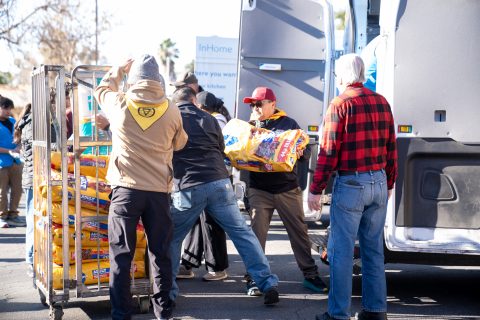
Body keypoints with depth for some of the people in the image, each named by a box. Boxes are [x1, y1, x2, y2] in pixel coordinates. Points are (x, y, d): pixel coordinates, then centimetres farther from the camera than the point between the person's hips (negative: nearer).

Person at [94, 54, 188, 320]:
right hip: (159, 191, 2)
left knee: (121, 255, 3)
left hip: (126, 188, -1)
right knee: (160, 253, 12)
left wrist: (121, 69, 31)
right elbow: (180, 144, 14)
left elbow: (102, 89, 18)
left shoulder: (120, 105, -4)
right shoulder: (171, 112, -1)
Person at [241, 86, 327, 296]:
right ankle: (254, 278, 3)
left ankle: (310, 274, 15)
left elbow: (306, 151, 2)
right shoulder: (250, 126, 9)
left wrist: (300, 153, -19)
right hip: (259, 190, 1)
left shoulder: (288, 124, 4)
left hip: (288, 189, -1)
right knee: (257, 233, -4)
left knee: (299, 231, 6)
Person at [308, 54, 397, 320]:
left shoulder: (340, 104, -10)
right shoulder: (381, 102, 8)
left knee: (341, 250, -1)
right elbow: (391, 148, 12)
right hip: (379, 183, 6)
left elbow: (329, 151, -12)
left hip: (351, 183, -6)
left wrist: (316, 189, -6)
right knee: (373, 249, 12)